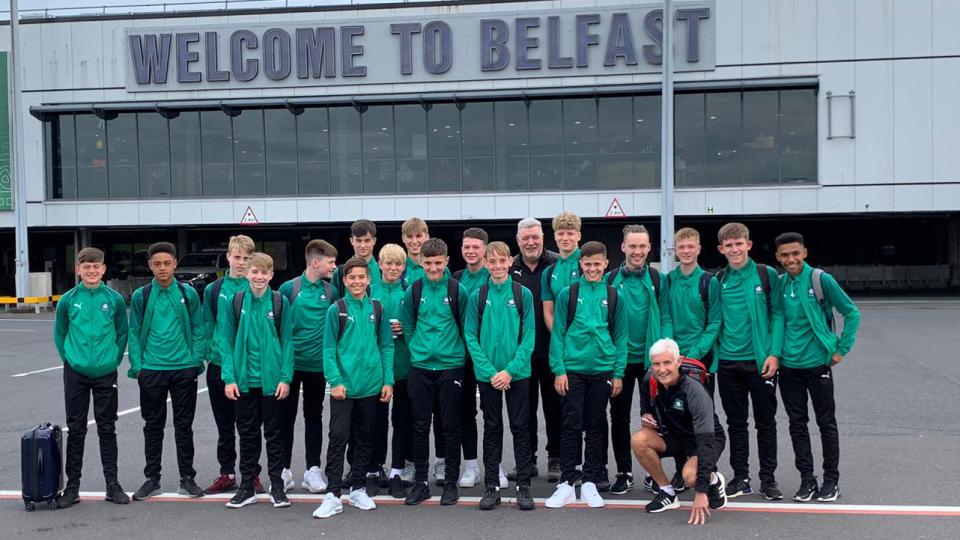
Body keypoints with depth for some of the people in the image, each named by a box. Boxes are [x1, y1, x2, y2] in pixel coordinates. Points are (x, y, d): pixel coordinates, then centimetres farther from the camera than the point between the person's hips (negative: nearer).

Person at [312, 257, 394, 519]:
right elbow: (329, 349, -4)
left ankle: (358, 489, 23)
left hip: (371, 387, 3)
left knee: (364, 439, 12)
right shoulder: (336, 310, -2)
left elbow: (387, 347, 7)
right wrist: (335, 381, -14)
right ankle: (333, 495, -1)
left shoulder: (377, 309, 5)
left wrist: (388, 381, 0)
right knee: (338, 438, -5)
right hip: (343, 386, -3)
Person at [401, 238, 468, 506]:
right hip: (420, 367, 2)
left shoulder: (457, 290, -4)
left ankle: (450, 482, 13)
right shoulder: (413, 291, 2)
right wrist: (417, 350, 6)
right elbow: (407, 327, 11)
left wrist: (457, 352, 3)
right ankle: (420, 481, 17)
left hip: (450, 366, -2)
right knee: (420, 426, 7)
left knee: (450, 426, 3)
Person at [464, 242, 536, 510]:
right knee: (492, 428, 9)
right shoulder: (477, 296, 0)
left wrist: (511, 370, -13)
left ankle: (523, 486, 13)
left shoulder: (523, 294, -3)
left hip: (518, 374, -1)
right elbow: (470, 336, -1)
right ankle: (491, 486, 17)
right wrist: (489, 371, -11)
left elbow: (529, 336, -4)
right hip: (488, 375, 1)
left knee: (521, 428, 4)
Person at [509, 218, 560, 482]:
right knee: (524, 408, 12)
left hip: (551, 350, -3)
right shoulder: (509, 269, 4)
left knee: (554, 407, 7)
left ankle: (555, 460, 18)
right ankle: (527, 460, 22)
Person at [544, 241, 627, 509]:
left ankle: (590, 483, 16)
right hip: (572, 370, -1)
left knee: (596, 427, 7)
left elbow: (620, 337, 6)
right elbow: (557, 334, 1)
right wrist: (559, 370, -5)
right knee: (571, 426, 0)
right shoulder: (567, 294, 1)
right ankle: (566, 483, 6)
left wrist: (618, 374, 1)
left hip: (602, 371, 1)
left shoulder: (614, 297, 4)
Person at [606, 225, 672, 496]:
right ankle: (624, 473, 19)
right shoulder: (610, 280, 0)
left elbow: (665, 319, -2)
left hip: (650, 359, -1)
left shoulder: (658, 280, 0)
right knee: (619, 417, 8)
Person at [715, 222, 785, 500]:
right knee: (736, 423, 10)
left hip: (761, 361, -3)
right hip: (728, 363, 3)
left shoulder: (767, 275, -2)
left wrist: (774, 354, -12)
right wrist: (715, 354, 2)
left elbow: (777, 315, -4)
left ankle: (768, 478, 17)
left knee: (765, 422, 6)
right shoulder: (718, 280, 6)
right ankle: (741, 478, 20)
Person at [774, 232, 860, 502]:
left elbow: (852, 313, -4)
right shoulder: (778, 283, 2)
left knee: (827, 423, 6)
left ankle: (831, 480, 16)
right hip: (788, 366, 4)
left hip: (818, 363, -4)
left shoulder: (821, 280, -9)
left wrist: (841, 349, -5)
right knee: (797, 424, 8)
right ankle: (806, 479, 17)